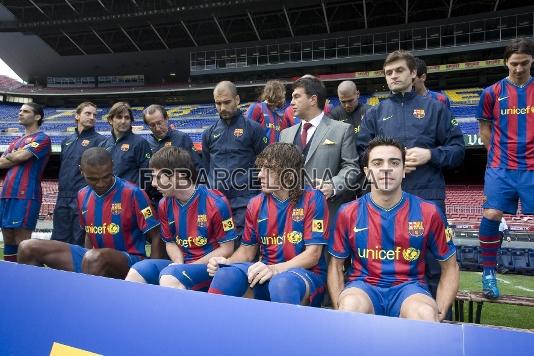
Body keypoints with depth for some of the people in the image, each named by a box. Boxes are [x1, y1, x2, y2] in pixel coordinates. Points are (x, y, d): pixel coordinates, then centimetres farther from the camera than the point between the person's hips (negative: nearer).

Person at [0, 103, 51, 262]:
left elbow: (19, 157, -13)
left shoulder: (42, 139, -2)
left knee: (22, 242, -8)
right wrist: (15, 156, -4)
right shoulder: (16, 141, 23)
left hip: (25, 196, -8)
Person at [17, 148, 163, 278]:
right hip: (92, 259, 6)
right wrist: (86, 262, 15)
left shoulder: (132, 193, -14)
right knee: (29, 248, -3)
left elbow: (155, 237, -11)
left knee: (95, 258, -39)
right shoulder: (83, 195, 6)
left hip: (130, 261, -6)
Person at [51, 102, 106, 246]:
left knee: (79, 243, 0)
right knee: (58, 240, 10)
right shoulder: (67, 141, 17)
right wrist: (61, 190, 20)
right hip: (63, 198, 6)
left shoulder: (100, 141, -3)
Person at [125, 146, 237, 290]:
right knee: (137, 271, -16)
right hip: (181, 264, 6)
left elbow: (227, 249, -10)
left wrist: (190, 267, -14)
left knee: (169, 277, -32)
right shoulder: (164, 205, 3)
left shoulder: (215, 203, -16)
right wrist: (179, 263, -7)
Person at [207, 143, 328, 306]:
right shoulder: (256, 204, 5)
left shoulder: (313, 199, -9)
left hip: (305, 273, -3)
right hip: (267, 272, 4)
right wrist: (227, 262, -9)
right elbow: (247, 249, 13)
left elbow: (313, 254, -12)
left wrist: (274, 269, -25)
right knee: (226, 273, -26)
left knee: (282, 283, -39)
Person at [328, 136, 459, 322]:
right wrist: (340, 308, -6)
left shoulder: (428, 213, 0)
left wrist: (438, 315, -3)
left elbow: (450, 267, 10)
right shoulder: (348, 213, 0)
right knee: (351, 305, -34)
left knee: (425, 314, -34)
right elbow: (335, 265, 10)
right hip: (363, 286, 0)